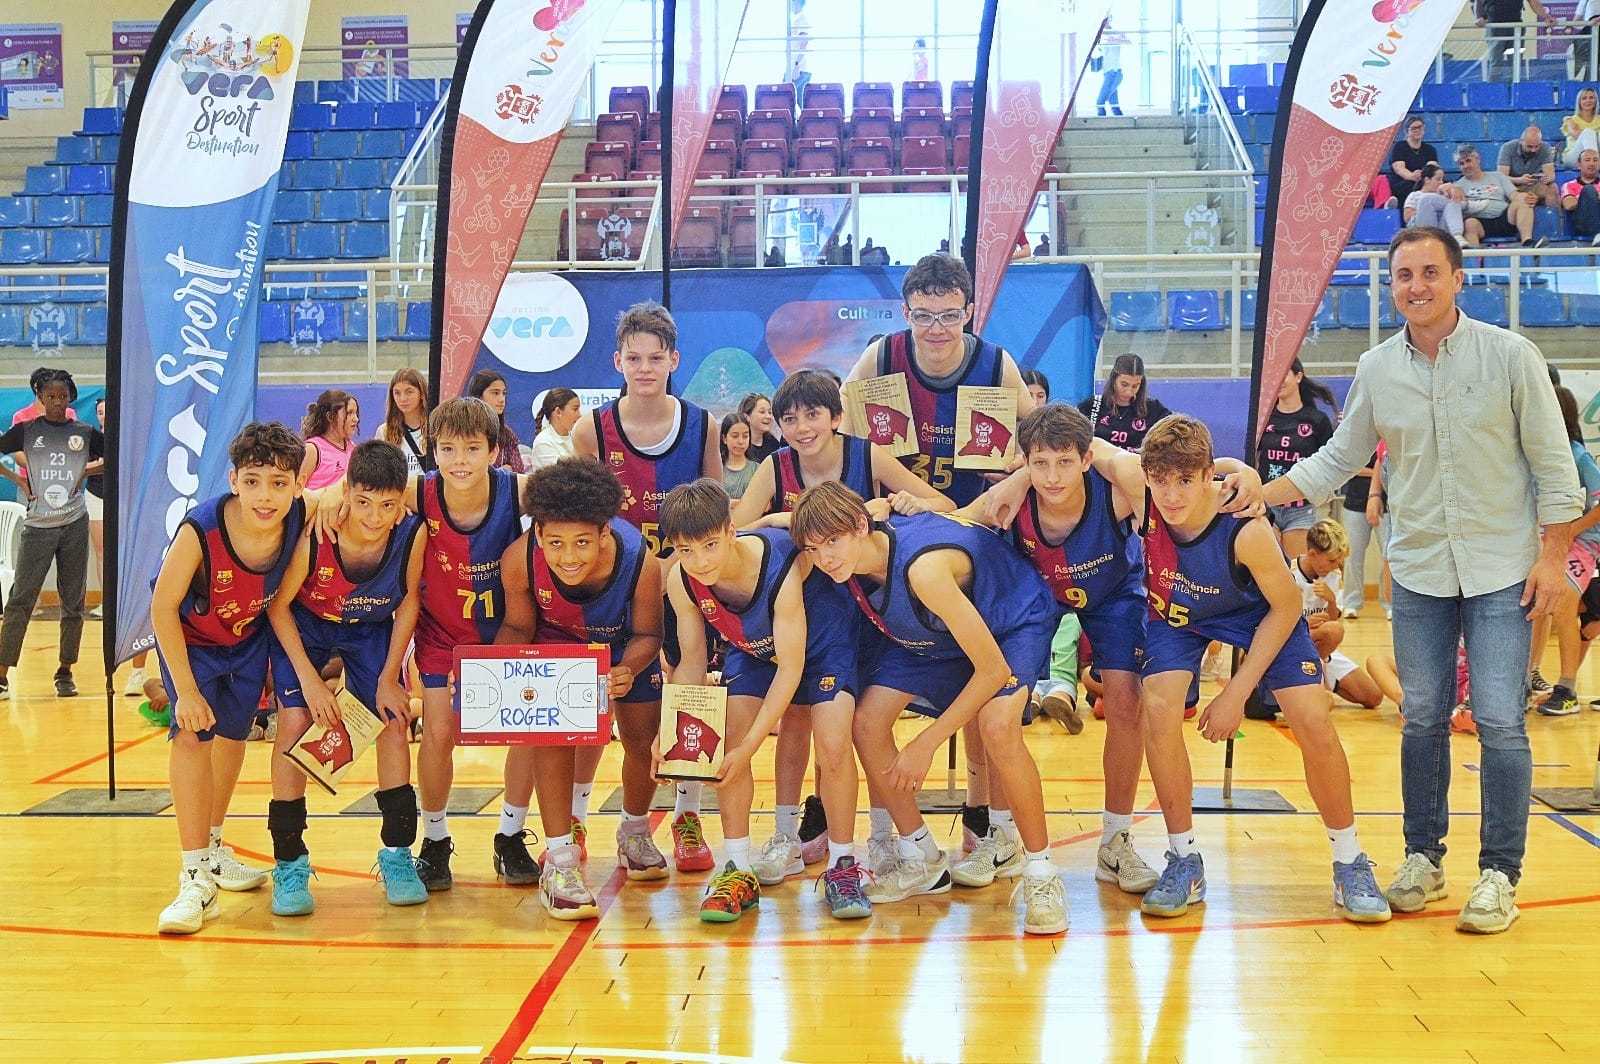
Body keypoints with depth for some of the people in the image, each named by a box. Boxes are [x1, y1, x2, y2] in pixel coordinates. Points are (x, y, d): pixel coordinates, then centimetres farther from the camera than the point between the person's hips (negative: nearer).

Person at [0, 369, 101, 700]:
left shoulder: (86, 433, 6)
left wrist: (87, 471, 3)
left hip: (75, 524, 1)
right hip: (37, 525, -1)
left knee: (73, 603, 5)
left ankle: (65, 673, 15)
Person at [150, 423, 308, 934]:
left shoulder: (304, 519, -30)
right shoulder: (200, 530, -37)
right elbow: (163, 608, -25)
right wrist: (185, 690, -23)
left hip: (249, 635, 4)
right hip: (190, 636, -4)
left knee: (234, 733, 19)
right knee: (192, 732, -20)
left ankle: (213, 849, 42)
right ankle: (197, 879, -16)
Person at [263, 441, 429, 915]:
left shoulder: (412, 533, -30)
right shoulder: (313, 537, -36)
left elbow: (408, 601, -11)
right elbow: (278, 605, -19)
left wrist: (389, 677, -10)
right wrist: (309, 678, -20)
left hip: (371, 628, 2)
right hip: (304, 624, -2)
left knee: (393, 721, -6)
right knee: (295, 721, -15)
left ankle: (397, 853, 9)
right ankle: (289, 864, -4)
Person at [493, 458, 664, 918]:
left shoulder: (641, 563, -38)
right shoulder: (519, 560, -35)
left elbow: (646, 634, -20)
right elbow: (519, 628, -16)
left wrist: (628, 670, -41)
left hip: (625, 646, 1)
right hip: (557, 642, -1)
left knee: (643, 742, 9)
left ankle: (635, 835, 40)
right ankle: (560, 864, -13)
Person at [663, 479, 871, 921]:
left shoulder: (782, 565, -40)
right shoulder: (681, 581, -26)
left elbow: (790, 668, -32)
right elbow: (692, 664, -11)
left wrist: (749, 747, -35)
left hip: (823, 640, -4)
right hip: (754, 648, 4)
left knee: (833, 745, -19)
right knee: (727, 743, -12)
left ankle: (842, 866, -1)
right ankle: (739, 871, 1)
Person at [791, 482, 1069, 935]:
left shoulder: (922, 567, -41)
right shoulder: (851, 559, -21)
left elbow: (993, 669, -35)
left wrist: (926, 744, -29)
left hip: (1015, 621, -7)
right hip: (933, 634, 7)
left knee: (998, 727, -32)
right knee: (867, 720, -6)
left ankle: (1040, 872, -13)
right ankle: (920, 860, 11)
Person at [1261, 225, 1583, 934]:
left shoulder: (1510, 355, -7)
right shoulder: (1376, 369, 2)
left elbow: (1553, 464, -3)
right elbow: (1339, 459, 11)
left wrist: (1552, 558, -7)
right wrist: (1261, 492, -1)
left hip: (1502, 571, -3)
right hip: (1418, 572, 3)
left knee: (1499, 722, -5)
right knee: (1422, 719, 8)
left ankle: (1499, 873, 6)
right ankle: (1423, 857, 21)